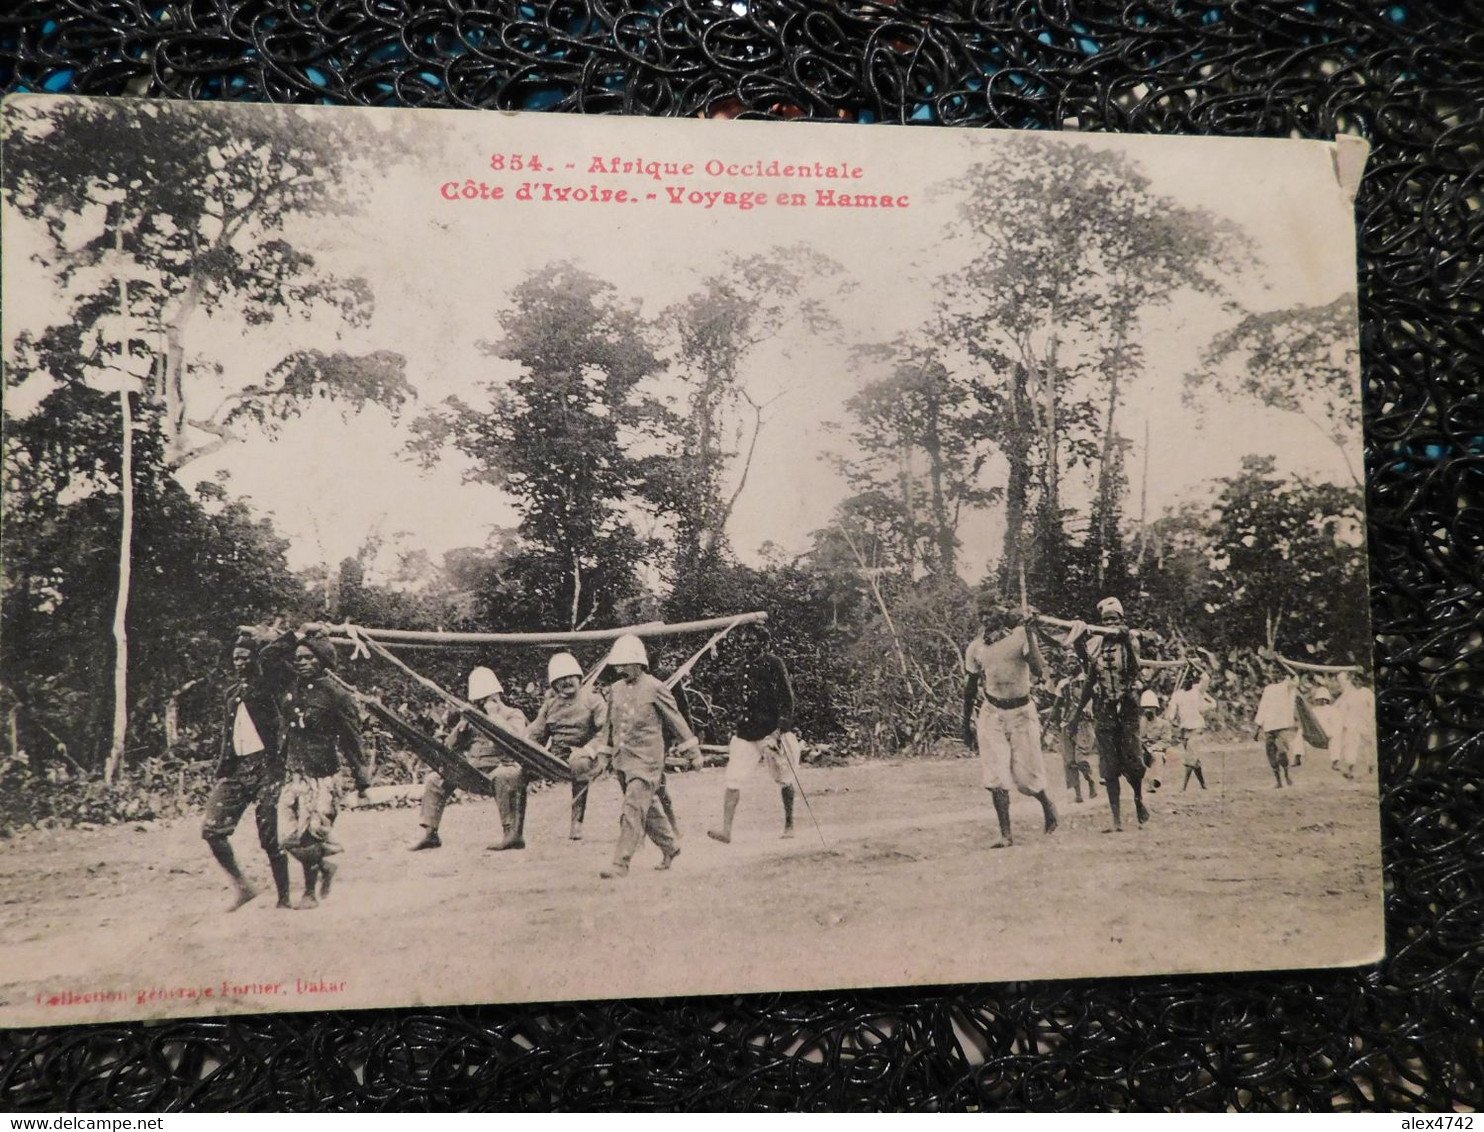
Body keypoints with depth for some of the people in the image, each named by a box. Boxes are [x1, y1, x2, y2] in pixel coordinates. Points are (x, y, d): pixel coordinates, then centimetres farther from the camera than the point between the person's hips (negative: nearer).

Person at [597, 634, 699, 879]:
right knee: (648, 807, 16)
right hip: (622, 759, 6)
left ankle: (620, 864, -10)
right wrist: (607, 750, 23)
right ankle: (669, 847, 34)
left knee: (633, 809, -12)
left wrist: (689, 747, 4)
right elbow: (611, 723, 20)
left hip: (647, 760, -6)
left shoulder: (654, 688, -9)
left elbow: (675, 719, -1)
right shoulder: (615, 690, 8)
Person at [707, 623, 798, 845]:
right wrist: (737, 730, 18)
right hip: (746, 733, 5)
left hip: (771, 732, -5)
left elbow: (787, 699, -10)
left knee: (784, 780, 10)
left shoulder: (774, 664, -6)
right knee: (733, 781, -7)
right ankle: (726, 830, -8)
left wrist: (780, 729, -18)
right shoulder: (743, 668, 12)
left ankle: (789, 824, 27)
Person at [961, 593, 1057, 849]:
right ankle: (1005, 835, 5)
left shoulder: (1021, 636, -9)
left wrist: (1029, 633, -25)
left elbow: (1038, 670, -23)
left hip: (1021, 711, -3)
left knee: (1026, 775, 1)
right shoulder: (975, 647, 1)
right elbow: (970, 688, 11)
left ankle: (1047, 805, 34)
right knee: (996, 779, -2)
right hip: (991, 713, 3)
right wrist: (967, 725, 15)